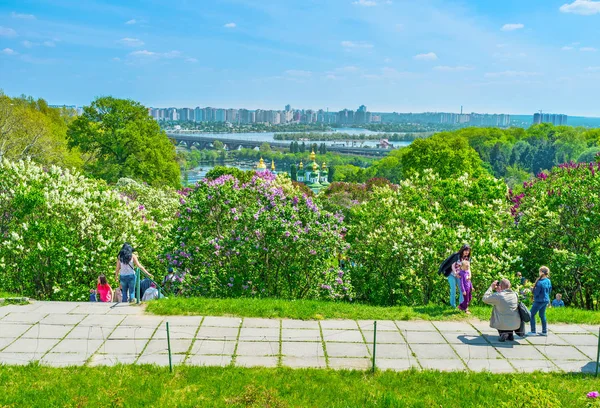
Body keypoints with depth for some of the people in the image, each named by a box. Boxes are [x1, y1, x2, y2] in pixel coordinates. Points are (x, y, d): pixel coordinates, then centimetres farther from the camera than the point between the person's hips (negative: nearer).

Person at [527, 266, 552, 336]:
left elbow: (535, 293, -18)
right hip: (546, 300, 8)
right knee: (542, 315, 18)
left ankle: (533, 331, 0)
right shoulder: (548, 281, 3)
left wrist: (533, 288, -1)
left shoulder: (540, 282, -23)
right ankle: (544, 331, 19)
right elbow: (549, 290, 14)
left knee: (531, 315, 2)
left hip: (539, 301, -8)